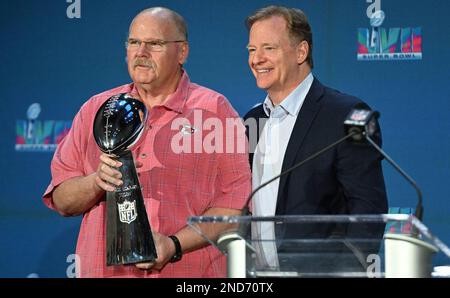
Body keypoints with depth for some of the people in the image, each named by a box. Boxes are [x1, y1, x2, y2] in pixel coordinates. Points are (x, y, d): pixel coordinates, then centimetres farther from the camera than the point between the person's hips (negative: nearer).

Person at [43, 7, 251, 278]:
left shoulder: (214, 110, 2)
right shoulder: (96, 110, 12)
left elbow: (236, 203, -7)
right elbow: (61, 200, 10)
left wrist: (175, 245, -17)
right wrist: (97, 182, -10)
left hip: (188, 272, -2)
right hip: (104, 270, 2)